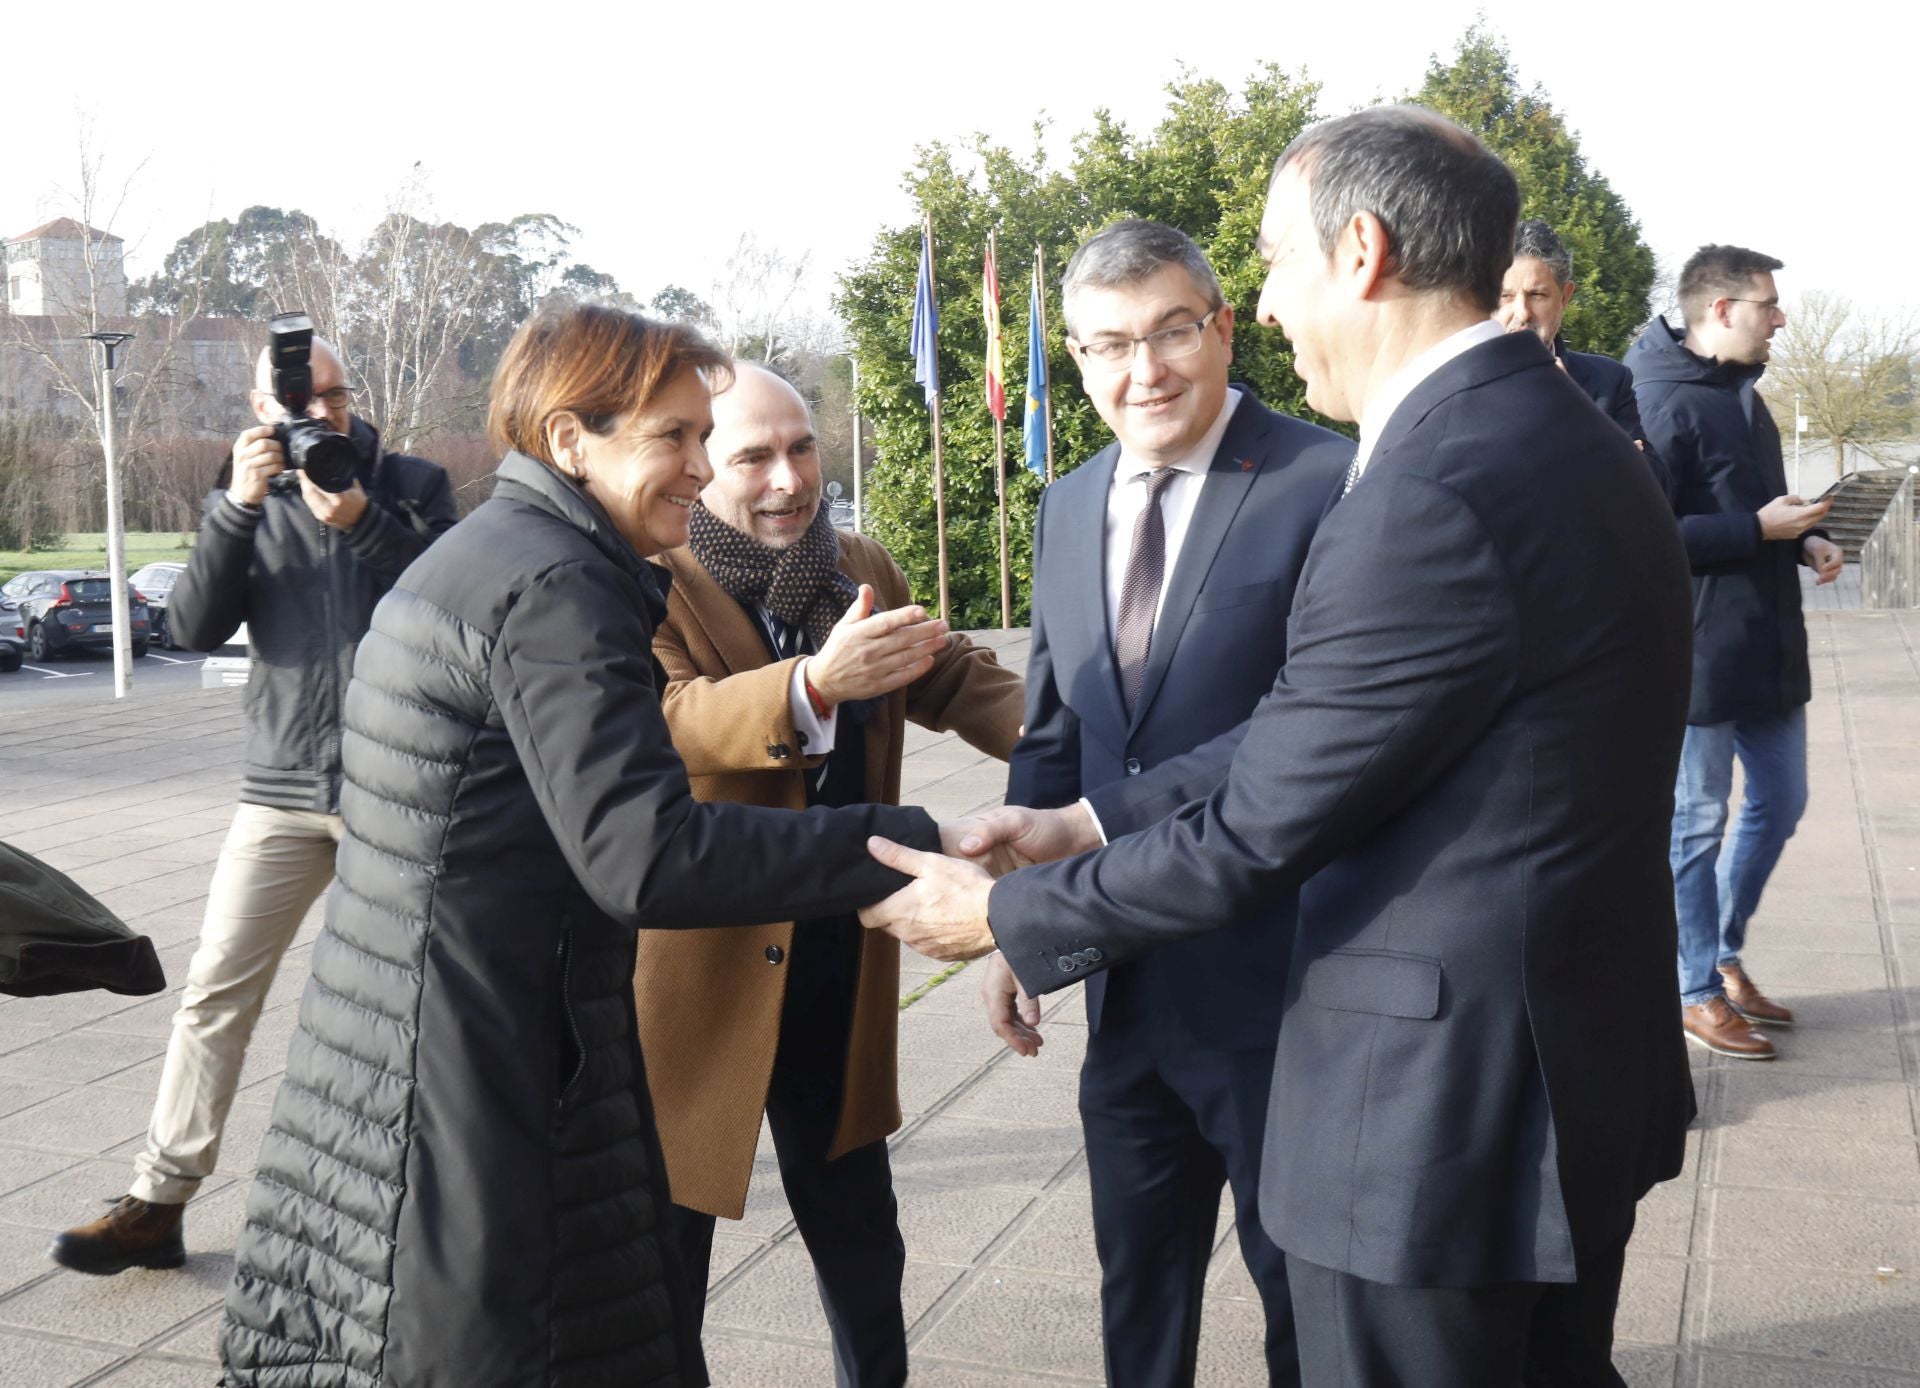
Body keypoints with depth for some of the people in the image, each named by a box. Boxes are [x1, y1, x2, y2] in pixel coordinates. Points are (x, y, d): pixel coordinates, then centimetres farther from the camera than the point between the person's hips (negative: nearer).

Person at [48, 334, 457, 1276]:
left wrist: (361, 521, -24)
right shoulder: (251, 501, 8)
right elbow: (196, 626, -5)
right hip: (282, 791, 2)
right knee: (216, 988, 1)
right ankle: (158, 1203, 9)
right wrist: (236, 507, -17)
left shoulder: (413, 486, 1)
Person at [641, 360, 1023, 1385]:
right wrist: (811, 683, -49)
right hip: (698, 974, -5)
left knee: (859, 1234, 21)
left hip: (841, 979, 6)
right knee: (670, 1240, 9)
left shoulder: (864, 573, 7)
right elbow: (671, 716, -30)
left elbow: (960, 680, 11)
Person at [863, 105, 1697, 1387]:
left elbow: (1255, 832, -19)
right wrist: (1087, 824, 8)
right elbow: (1319, 729, 9)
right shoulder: (1568, 440, 7)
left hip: (1438, 1110, -9)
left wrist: (1007, 916, -5)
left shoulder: (1434, 494, -25)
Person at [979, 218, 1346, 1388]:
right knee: (1138, 1290, 22)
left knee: (1306, 1284, 13)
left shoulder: (1326, 483, -14)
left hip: (1276, 982, -6)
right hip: (1124, 985, 6)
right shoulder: (1067, 510, 8)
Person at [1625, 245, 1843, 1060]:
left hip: (1768, 646, 9)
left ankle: (1724, 955, 33)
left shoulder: (1740, 394, 13)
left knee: (1778, 802, 17)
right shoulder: (1664, 404, -16)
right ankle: (1699, 992, 16)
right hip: (1701, 649, -9)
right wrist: (1759, 529, -20)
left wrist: (1804, 538, 4)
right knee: (1697, 823, 3)